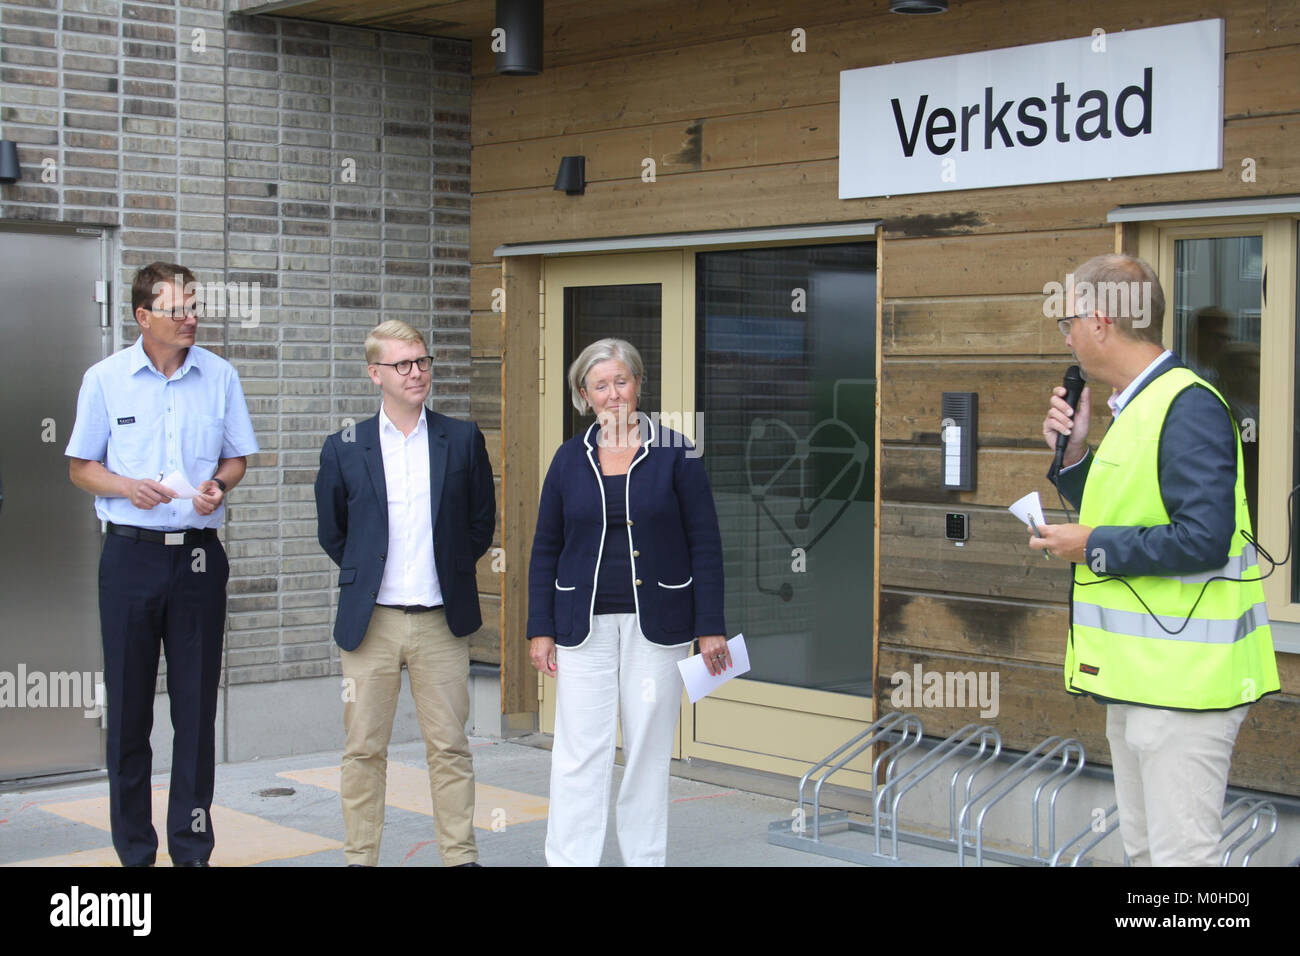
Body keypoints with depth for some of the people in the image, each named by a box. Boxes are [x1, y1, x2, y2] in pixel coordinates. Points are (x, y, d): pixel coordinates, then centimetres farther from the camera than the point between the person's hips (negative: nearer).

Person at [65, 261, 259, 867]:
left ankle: (192, 847, 12)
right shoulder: (105, 379, 1)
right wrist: (127, 487, -13)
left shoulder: (220, 377, 5)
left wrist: (218, 486, -8)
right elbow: (80, 466, 6)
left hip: (199, 554, 1)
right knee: (128, 704, 3)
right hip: (131, 552, -1)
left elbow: (236, 458, 13)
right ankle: (134, 848, 13)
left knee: (196, 704, 3)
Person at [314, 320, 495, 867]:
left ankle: (460, 856, 13)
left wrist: (451, 569, 9)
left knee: (450, 748, 4)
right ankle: (360, 857, 15)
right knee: (364, 750, 5)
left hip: (442, 622, 0)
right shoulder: (345, 450, 2)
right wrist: (364, 575, 9)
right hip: (371, 621, 0)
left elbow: (482, 522, 13)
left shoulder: (463, 441, 4)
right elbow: (331, 533, 13)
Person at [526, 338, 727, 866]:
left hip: (657, 622, -1)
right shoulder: (570, 458, 5)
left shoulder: (674, 452, -1)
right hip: (584, 623, 1)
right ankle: (569, 859, 4)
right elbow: (546, 549, 9)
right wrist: (540, 629, 4)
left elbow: (705, 543, -1)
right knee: (579, 751, -2)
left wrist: (710, 627, -6)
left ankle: (644, 858, 17)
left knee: (650, 748, 6)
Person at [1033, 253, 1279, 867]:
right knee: (1144, 848, 18)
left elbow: (1203, 539, -26)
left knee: (1181, 853, -5)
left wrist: (1094, 547, -16)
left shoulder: (1189, 408, -17)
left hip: (1182, 681, -10)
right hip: (1139, 678, 10)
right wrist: (1072, 455, 9)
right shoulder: (1137, 407, 14)